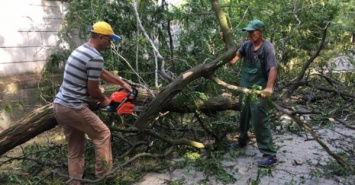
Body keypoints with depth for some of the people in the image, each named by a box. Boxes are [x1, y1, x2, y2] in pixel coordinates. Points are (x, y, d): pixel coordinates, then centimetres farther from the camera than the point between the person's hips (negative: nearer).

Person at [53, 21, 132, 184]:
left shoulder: (81, 50, 14)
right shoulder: (95, 58, -17)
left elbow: (102, 73, 25)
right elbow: (93, 90, -11)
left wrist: (122, 83, 32)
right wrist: (104, 100, 9)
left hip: (59, 106, 9)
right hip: (74, 109, -9)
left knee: (75, 149, 17)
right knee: (102, 134, 9)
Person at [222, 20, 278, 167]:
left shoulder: (267, 47, -16)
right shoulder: (246, 45, 0)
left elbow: (273, 69, -27)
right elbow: (232, 60, -5)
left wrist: (269, 87, -43)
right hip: (244, 87, 7)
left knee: (259, 121, -10)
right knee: (243, 116, 22)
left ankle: (270, 155, -2)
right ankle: (242, 141, 45)